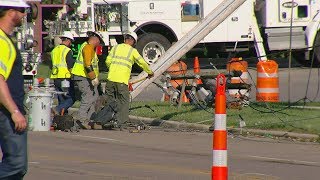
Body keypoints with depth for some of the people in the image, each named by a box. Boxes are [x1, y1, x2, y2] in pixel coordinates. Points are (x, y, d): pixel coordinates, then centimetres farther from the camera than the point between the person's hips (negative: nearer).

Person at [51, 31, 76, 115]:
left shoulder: (54, 50, 15)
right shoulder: (67, 51, -8)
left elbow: (51, 65, 19)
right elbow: (71, 65, -13)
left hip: (55, 78, 8)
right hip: (65, 78, -8)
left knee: (61, 99, 12)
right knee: (71, 98, -4)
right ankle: (58, 109, -22)